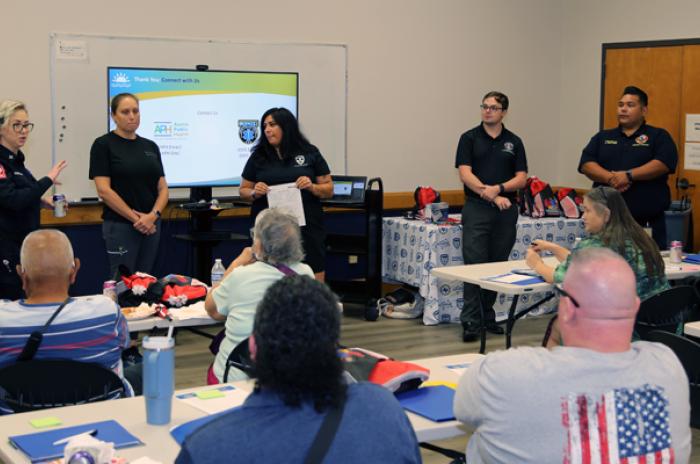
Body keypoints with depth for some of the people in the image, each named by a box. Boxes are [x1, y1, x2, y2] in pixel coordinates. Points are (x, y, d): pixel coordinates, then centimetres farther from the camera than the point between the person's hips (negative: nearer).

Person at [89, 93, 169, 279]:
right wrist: (135, 218, -14)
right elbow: (104, 190, -13)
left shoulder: (150, 146, 11)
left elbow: (162, 187, 8)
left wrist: (153, 215, -11)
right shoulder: (103, 145, -6)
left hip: (151, 225, 6)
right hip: (120, 226, -6)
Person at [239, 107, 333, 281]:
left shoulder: (310, 154, 5)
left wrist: (312, 187, -12)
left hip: (307, 229, -1)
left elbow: (328, 189, 7)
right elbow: (244, 191, 13)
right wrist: (254, 193, -8)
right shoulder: (258, 156, 8)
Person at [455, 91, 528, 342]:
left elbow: (521, 179, 5)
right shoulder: (469, 138, 3)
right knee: (474, 264, -8)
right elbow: (465, 174, -7)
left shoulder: (514, 142, 10)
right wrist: (490, 195, -15)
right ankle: (470, 321, -6)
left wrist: (499, 188, -13)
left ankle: (487, 316, 18)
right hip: (476, 209, -3)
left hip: (506, 211, 3)